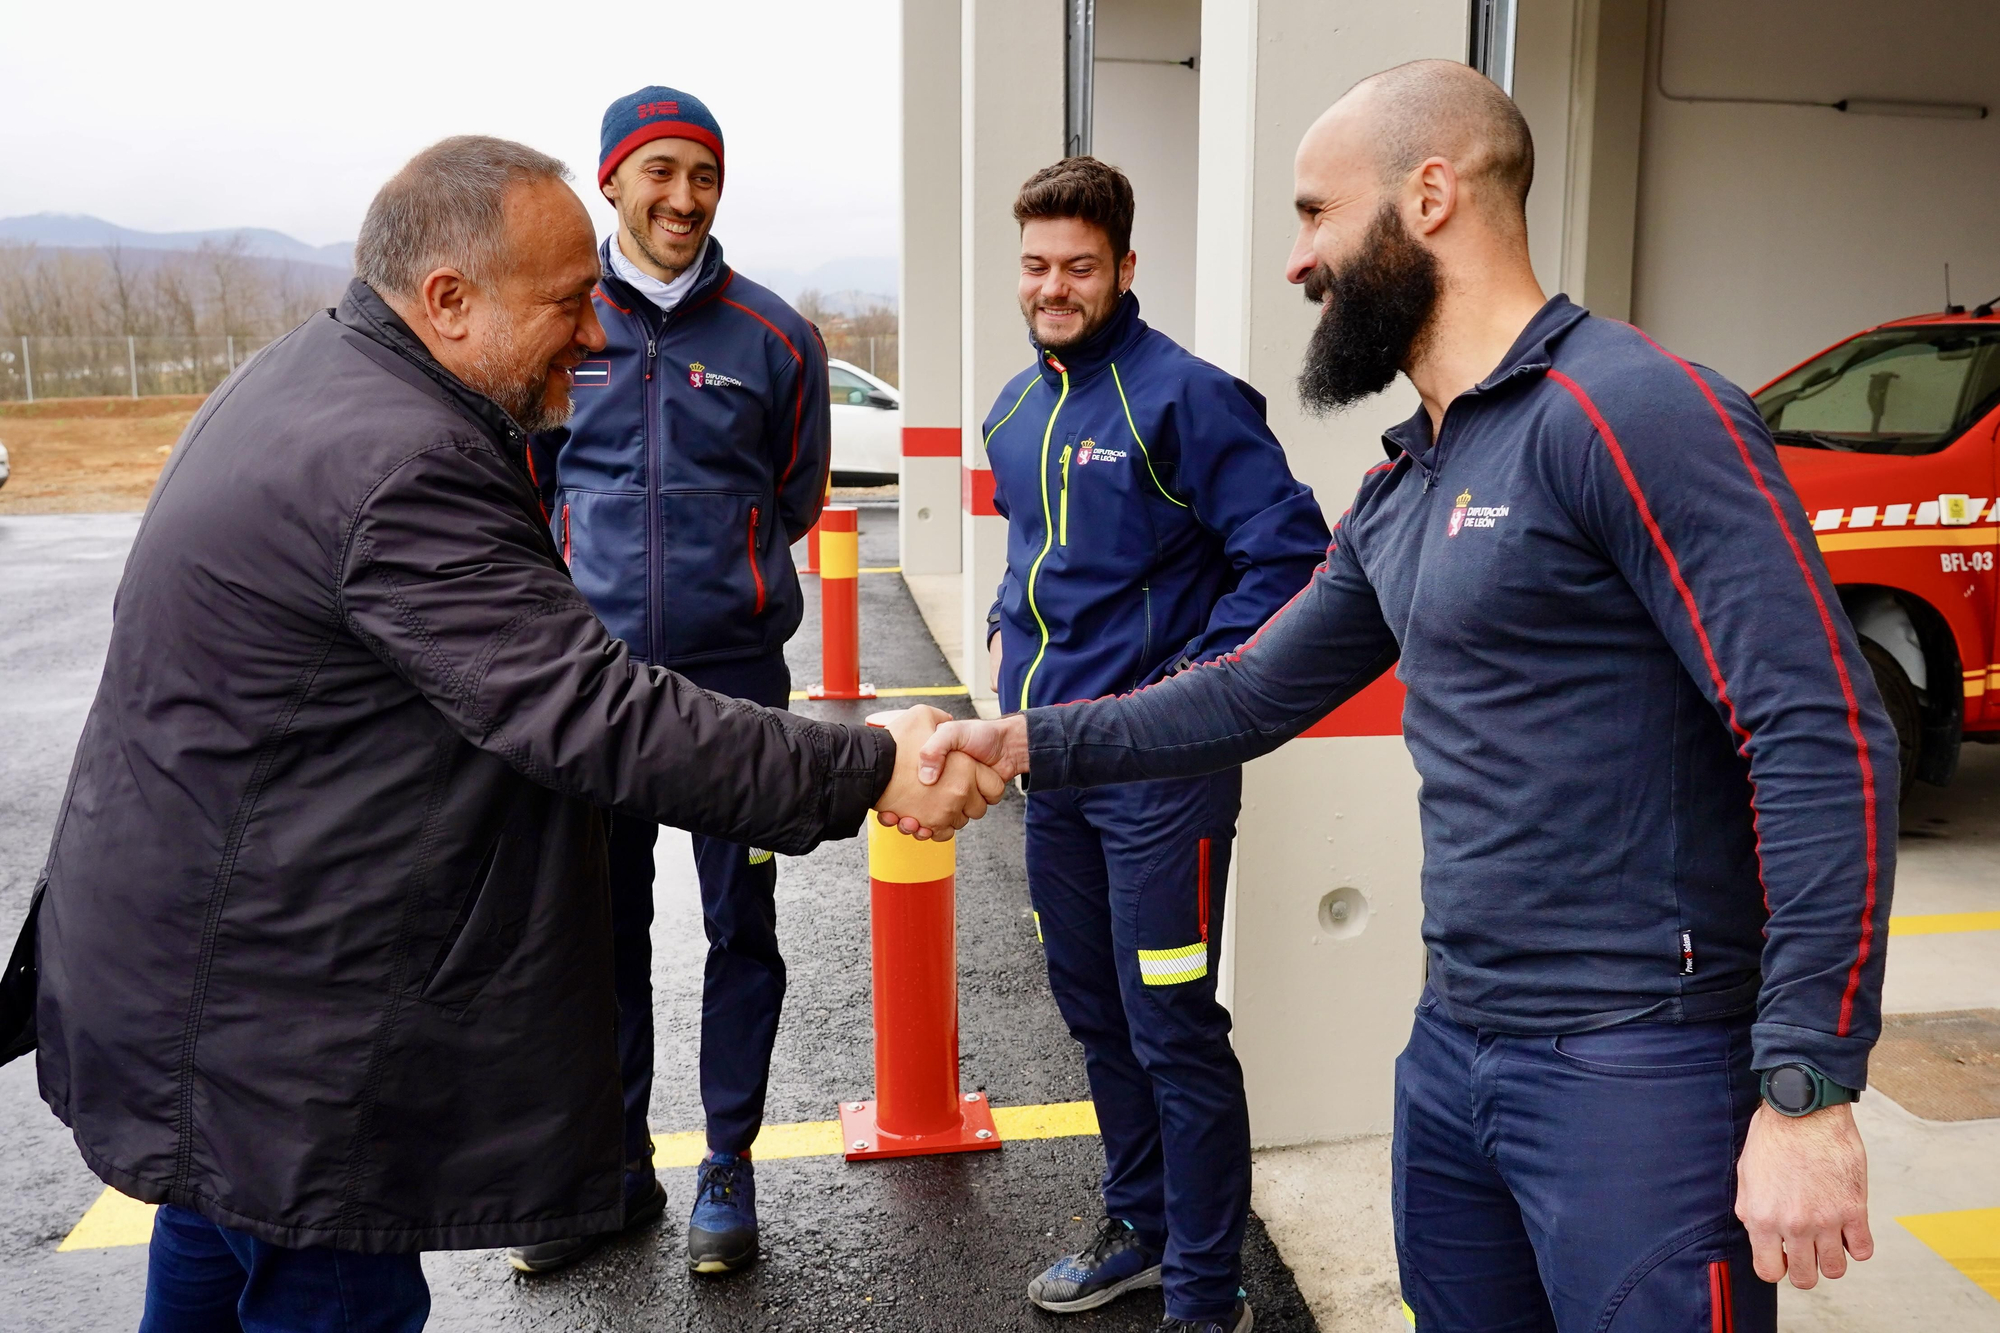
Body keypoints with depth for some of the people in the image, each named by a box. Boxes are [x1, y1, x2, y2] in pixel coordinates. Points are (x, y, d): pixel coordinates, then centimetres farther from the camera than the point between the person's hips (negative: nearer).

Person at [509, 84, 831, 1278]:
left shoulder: (774, 337, 1)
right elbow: (529, 491, 15)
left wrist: (716, 584, 10)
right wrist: (597, 584, 11)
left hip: (733, 673, -1)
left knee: (741, 928, 7)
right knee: (603, 928, 11)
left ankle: (729, 1167, 23)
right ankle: (616, 1166, 27)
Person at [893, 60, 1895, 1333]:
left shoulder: (1632, 411, -16)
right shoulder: (1403, 490, 11)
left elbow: (1824, 740, -20)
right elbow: (1257, 692, 18)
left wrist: (1807, 1094, -22)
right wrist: (1030, 741, 12)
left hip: (1636, 1071, -8)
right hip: (1455, 1048, 8)